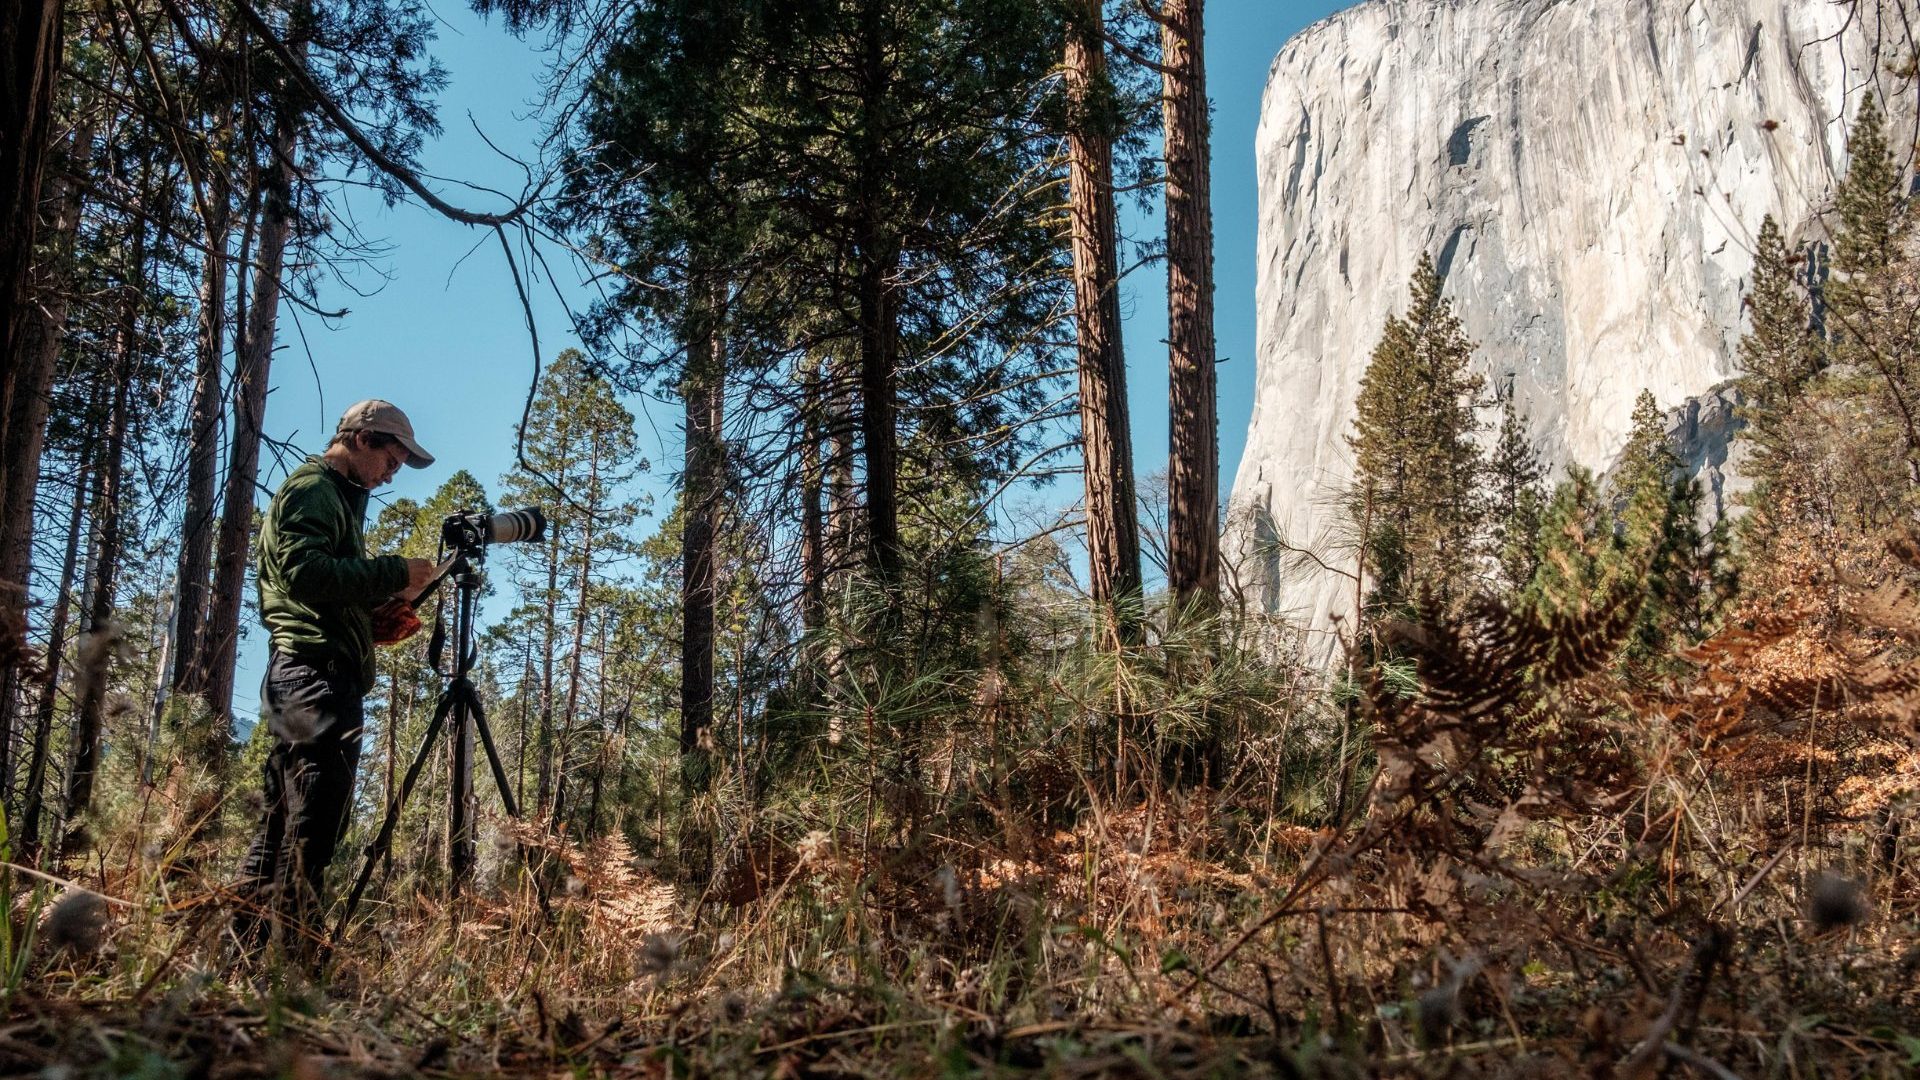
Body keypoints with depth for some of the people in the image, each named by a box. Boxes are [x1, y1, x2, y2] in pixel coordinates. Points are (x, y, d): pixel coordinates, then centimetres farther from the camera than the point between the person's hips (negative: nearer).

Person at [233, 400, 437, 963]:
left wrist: (381, 609, 14)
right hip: (316, 674, -10)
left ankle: (243, 958, 13)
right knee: (310, 831, -13)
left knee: (281, 830, 10)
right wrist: (394, 573, -14)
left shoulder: (335, 496, 27)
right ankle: (301, 963, -14)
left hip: (302, 681, 10)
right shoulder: (312, 488, -3)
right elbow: (306, 574, -19)